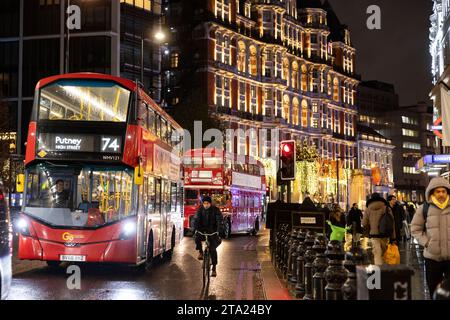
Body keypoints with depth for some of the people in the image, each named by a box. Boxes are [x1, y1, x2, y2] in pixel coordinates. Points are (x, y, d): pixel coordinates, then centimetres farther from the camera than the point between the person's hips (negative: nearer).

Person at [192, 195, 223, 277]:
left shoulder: (216, 210, -11)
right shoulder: (200, 210, -5)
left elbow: (220, 221, -17)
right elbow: (196, 220, -12)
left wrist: (219, 231, -33)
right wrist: (195, 229, -29)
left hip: (213, 231, -2)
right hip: (202, 230, 2)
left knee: (213, 249, -13)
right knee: (197, 238, -31)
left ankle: (214, 269, -5)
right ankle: (200, 252, -4)